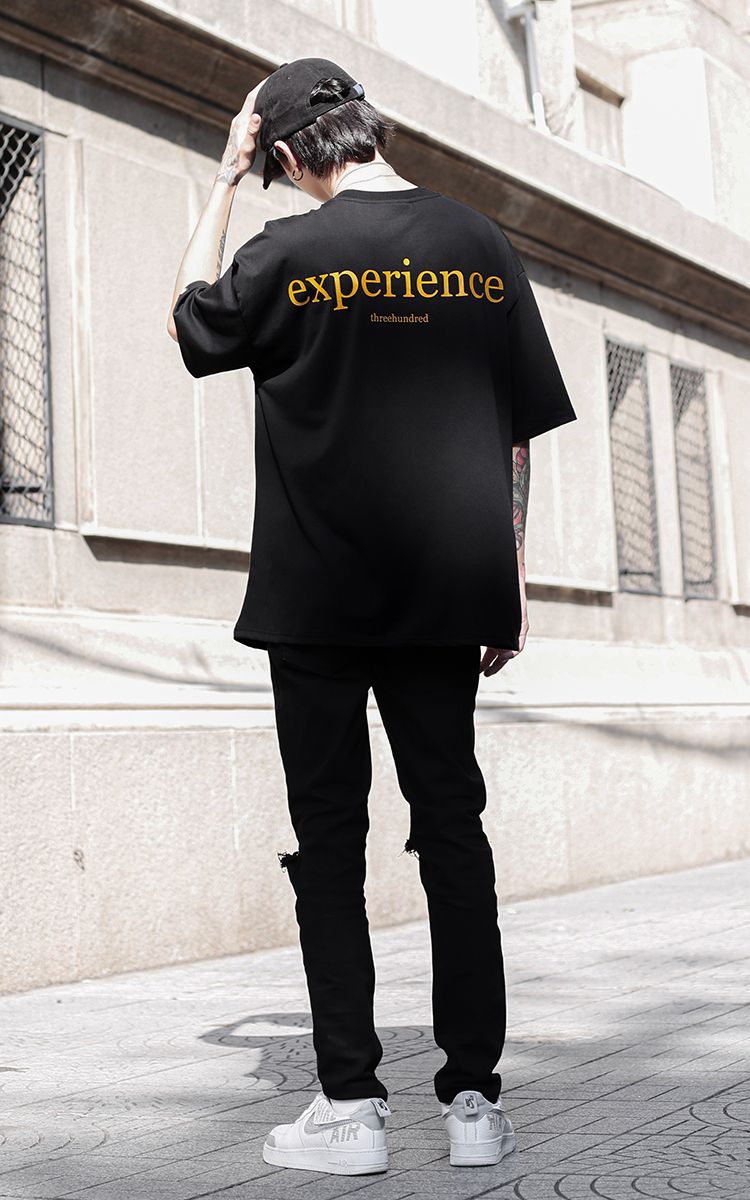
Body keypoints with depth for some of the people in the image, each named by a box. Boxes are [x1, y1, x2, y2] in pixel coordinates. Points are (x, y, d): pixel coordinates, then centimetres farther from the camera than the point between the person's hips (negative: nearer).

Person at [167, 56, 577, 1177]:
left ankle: (349, 1105, 3)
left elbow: (192, 317, 15)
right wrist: (512, 585, 12)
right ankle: (475, 1096, 9)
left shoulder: (292, 250, -6)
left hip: (320, 591, -3)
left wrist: (226, 178, 17)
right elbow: (521, 432, 6)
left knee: (330, 840, 3)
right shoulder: (484, 245, 4)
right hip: (450, 586, 3)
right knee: (453, 825, 8)